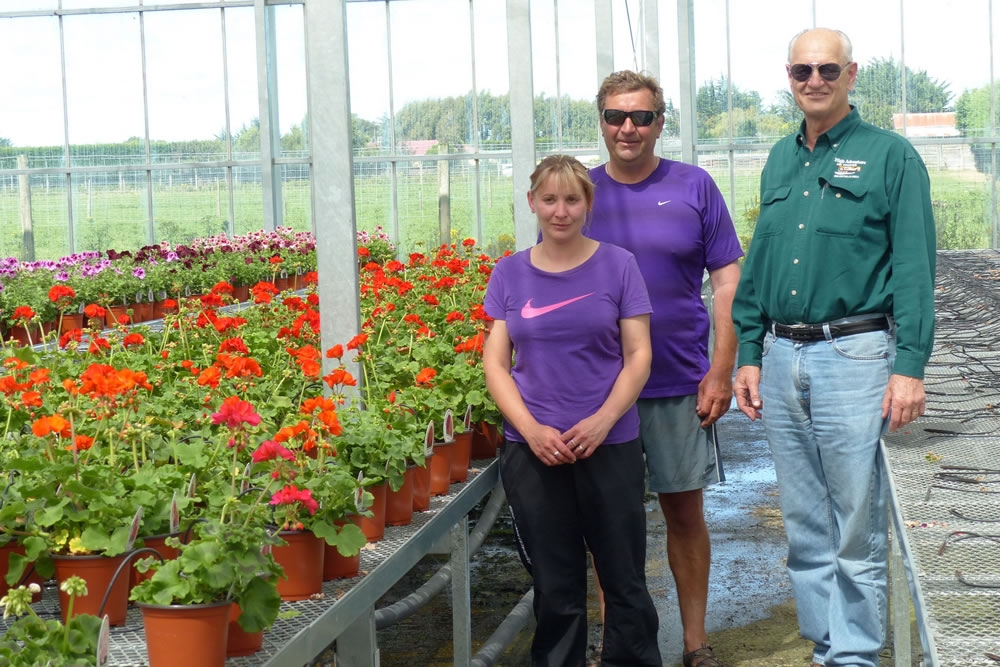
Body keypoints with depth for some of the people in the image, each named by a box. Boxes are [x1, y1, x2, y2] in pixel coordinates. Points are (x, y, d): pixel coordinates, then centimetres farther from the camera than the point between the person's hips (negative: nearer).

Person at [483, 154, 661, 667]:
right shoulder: (510, 274, 4)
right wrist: (531, 429, -11)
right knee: (555, 587, 9)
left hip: (610, 446, -1)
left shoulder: (617, 265, 0)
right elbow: (495, 362, 3)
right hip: (531, 449, 1)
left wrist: (602, 421, -15)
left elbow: (638, 355, -1)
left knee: (624, 580, 5)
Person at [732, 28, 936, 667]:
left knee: (857, 530, -1)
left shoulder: (890, 155, -2)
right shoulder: (781, 160, 15)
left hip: (853, 355, -6)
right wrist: (749, 355, 12)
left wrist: (910, 366, -14)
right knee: (805, 524, 11)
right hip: (783, 359, 6)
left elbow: (914, 270, -7)